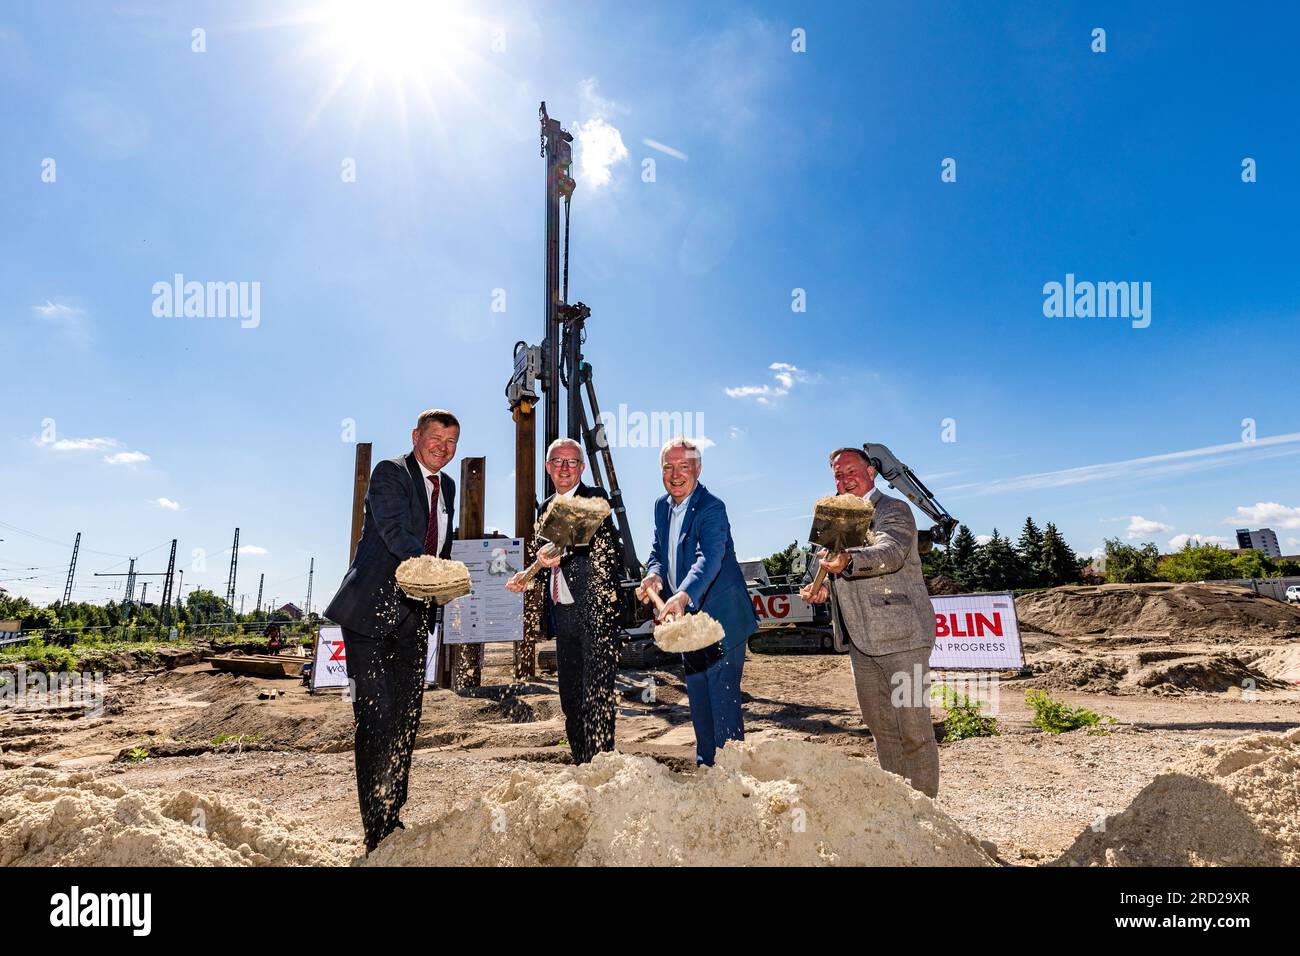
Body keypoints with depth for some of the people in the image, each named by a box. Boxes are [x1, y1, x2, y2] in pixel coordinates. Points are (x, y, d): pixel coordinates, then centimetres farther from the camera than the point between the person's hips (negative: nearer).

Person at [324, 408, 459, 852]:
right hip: (371, 611, -7)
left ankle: (393, 818, 24)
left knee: (406, 717, 11)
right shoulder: (390, 473, -8)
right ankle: (378, 832, 1)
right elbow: (394, 530, -24)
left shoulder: (447, 486, 15)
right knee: (377, 714, -7)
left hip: (414, 616, 7)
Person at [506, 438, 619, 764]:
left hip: (595, 609, -7)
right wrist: (527, 576, 6)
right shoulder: (546, 507, 17)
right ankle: (580, 765, 27)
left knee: (596, 693, -8)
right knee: (570, 695, 14)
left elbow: (595, 541, -25)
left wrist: (560, 553, -42)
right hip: (563, 612, 8)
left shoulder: (595, 498, -5)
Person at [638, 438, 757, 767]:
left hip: (721, 618, -8)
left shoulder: (711, 508, -20)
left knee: (724, 697, -4)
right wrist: (655, 575, -12)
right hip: (686, 620, 8)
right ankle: (705, 763, 34)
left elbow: (709, 559, -35)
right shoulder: (662, 506, 6)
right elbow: (658, 551, 11)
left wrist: (683, 595, -51)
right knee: (698, 699, 19)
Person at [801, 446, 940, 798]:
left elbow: (890, 553, -27)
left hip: (901, 636, -8)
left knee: (914, 728, -3)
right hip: (861, 642, 8)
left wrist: (848, 561, -45)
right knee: (880, 726, 16)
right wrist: (824, 588, 8)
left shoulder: (894, 510, -6)